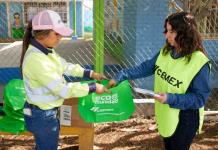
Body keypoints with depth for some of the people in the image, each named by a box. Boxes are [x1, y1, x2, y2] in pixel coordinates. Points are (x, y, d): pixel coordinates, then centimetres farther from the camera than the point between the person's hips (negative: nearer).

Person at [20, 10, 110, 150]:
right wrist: (93, 87, -20)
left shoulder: (46, 50, -1)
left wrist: (91, 73, 7)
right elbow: (63, 89, -29)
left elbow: (65, 66, 12)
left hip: (46, 112, 9)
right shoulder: (35, 59, -31)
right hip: (43, 115, -9)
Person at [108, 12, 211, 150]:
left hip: (184, 119, -6)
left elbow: (200, 97, -22)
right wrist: (121, 76, -5)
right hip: (165, 114, 7)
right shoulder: (165, 52, -4)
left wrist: (171, 99, -32)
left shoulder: (199, 63, -25)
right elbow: (146, 67, 2)